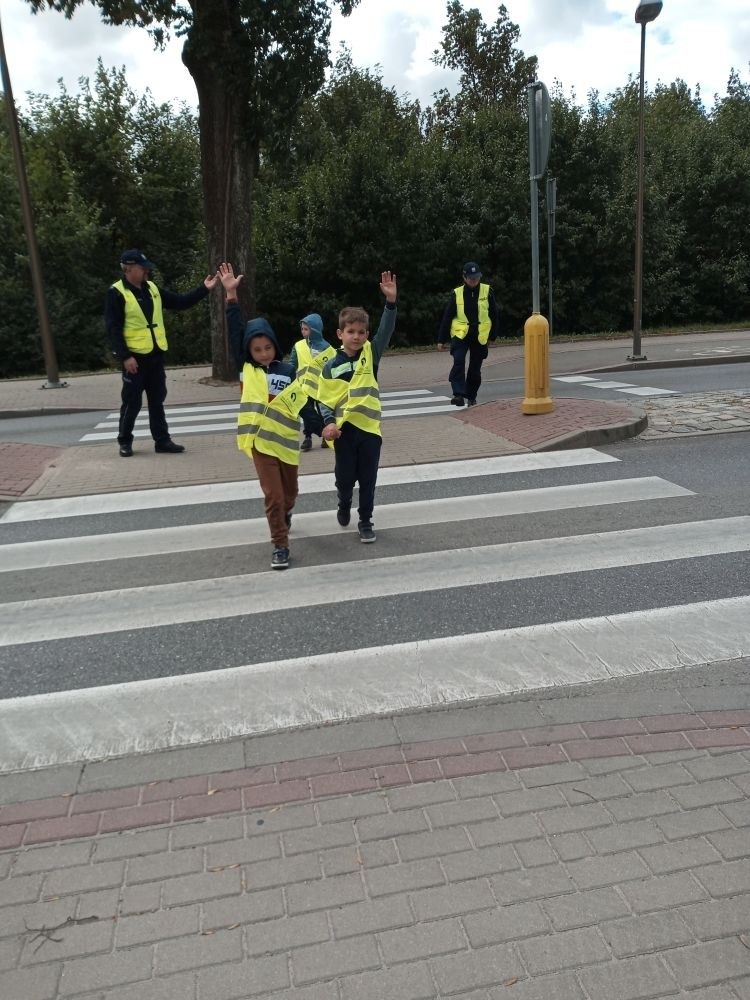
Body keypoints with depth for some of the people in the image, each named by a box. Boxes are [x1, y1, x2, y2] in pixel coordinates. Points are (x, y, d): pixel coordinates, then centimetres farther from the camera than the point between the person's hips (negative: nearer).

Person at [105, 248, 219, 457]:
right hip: (134, 357, -6)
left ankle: (162, 440, 17)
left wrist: (203, 289, 3)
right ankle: (125, 442, 15)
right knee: (132, 402, 1)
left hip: (155, 355, 6)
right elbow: (113, 329, -13)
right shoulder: (116, 293, -9)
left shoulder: (152, 289, 11)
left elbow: (180, 302, 12)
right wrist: (125, 356, -20)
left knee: (157, 400, 11)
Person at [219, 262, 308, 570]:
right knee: (273, 495, -4)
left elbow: (304, 402, 4)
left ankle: (284, 515, 52)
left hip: (287, 440, 2)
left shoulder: (288, 371, 0)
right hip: (261, 441, -2)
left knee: (289, 492, 20)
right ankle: (280, 545, 6)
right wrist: (231, 296, -12)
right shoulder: (247, 368, -2)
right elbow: (235, 334, -8)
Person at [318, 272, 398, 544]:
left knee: (368, 479, 7)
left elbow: (386, 331, -14)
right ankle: (344, 506, 40)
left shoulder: (370, 354, 0)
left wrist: (390, 301, -26)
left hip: (370, 426, 1)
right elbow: (324, 400, -1)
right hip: (344, 429, -1)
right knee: (345, 477, 9)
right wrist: (329, 423, -17)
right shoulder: (331, 366, -3)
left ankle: (365, 521, 23)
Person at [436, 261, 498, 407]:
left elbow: (494, 315, 7)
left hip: (480, 337, 1)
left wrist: (493, 335, 4)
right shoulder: (456, 293, -1)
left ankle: (471, 396, 23)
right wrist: (441, 340, 2)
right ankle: (458, 394, -21)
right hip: (460, 335, -1)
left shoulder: (487, 291, 0)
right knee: (458, 362, -21)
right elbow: (447, 317, 3)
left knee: (475, 369, 7)